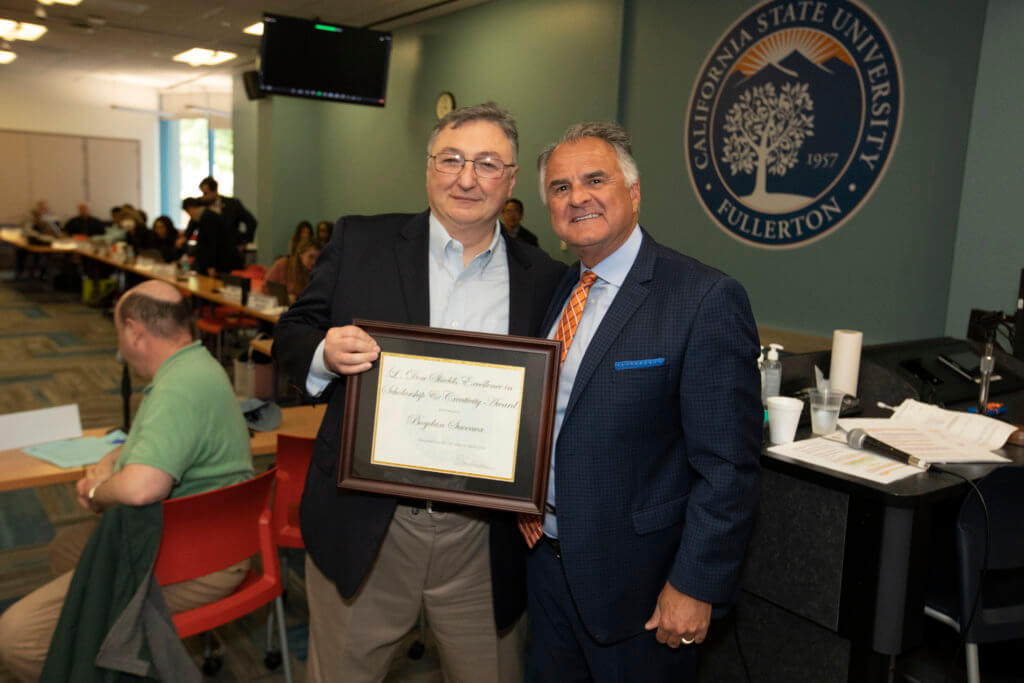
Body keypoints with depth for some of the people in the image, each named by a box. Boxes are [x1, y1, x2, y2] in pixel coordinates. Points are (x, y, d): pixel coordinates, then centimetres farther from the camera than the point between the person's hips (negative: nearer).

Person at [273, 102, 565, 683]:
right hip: (363, 524, 0)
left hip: (486, 539, 1)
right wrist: (323, 353, -19)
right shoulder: (359, 243, 0)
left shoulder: (545, 280, 1)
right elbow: (292, 336, 5)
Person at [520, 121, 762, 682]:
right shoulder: (553, 293, 5)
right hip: (544, 560, 7)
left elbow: (727, 466, -18)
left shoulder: (706, 299, -17)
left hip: (634, 578, -6)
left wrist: (696, 585, -17)